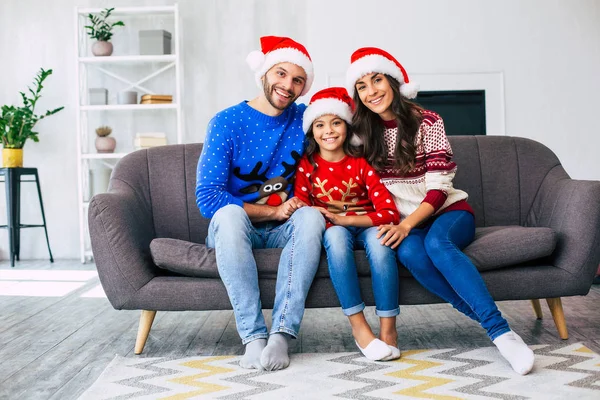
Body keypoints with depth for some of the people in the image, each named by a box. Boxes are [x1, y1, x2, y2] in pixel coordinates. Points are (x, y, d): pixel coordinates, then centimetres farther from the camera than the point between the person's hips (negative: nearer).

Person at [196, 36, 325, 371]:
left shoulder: (304, 118, 2)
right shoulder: (227, 122, -8)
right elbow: (207, 198, -15)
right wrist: (272, 211, -17)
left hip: (282, 231, 3)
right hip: (235, 230, -2)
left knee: (311, 216, -30)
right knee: (229, 213, -36)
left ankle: (282, 333, -34)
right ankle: (254, 336, -33)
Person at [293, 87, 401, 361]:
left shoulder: (361, 164, -2)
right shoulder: (306, 166, 2)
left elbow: (390, 213, -11)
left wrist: (346, 218, -22)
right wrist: (329, 219, -23)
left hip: (365, 227, 0)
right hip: (331, 231, 0)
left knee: (379, 236, -35)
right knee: (336, 235, -36)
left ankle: (388, 328, -31)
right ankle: (359, 327, -34)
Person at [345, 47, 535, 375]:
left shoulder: (427, 121, -5)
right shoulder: (364, 132, 5)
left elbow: (438, 187, -12)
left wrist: (407, 224, -26)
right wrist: (397, 225, -8)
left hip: (448, 212, -2)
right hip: (404, 223, 2)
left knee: (436, 242, -37)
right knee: (410, 253, -34)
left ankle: (500, 329, -37)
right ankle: (489, 321, -27)